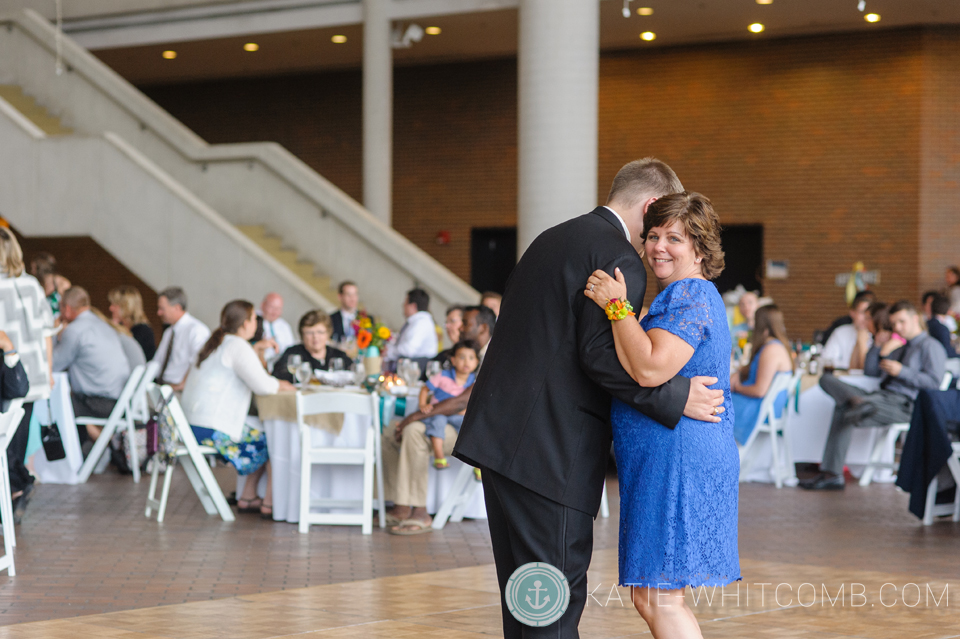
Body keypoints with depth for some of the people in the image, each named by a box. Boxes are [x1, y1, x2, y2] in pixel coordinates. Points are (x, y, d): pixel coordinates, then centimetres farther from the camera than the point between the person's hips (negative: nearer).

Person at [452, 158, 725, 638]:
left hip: (500, 435, 9)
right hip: (550, 451, -9)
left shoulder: (553, 239, 19)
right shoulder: (621, 260, -10)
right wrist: (676, 398, -15)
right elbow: (600, 355, -19)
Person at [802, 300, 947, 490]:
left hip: (903, 403, -9)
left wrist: (902, 371, -14)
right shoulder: (898, 346, 31)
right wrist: (877, 347, 17)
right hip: (882, 396, 9)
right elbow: (870, 371, 32)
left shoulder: (930, 346, 3)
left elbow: (934, 382, -11)